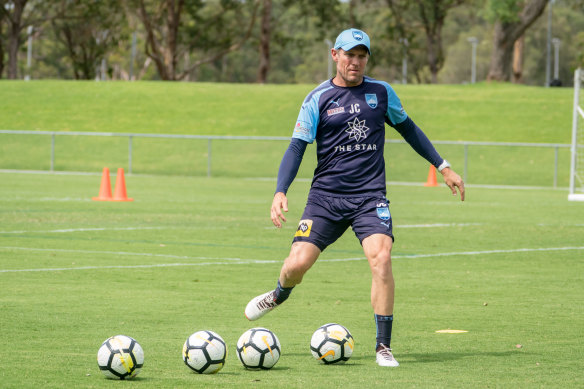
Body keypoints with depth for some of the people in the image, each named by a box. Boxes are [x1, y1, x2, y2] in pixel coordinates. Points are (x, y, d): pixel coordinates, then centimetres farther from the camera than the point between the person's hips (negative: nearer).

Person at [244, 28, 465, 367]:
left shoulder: (382, 92, 7)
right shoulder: (318, 99, 0)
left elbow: (407, 128, 22)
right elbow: (297, 147, -3)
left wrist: (443, 166, 22)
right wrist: (280, 192, -17)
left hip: (370, 196, 1)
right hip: (325, 196, 0)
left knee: (381, 258, -22)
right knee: (297, 264, -9)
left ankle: (384, 346, -12)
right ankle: (280, 295, 31)